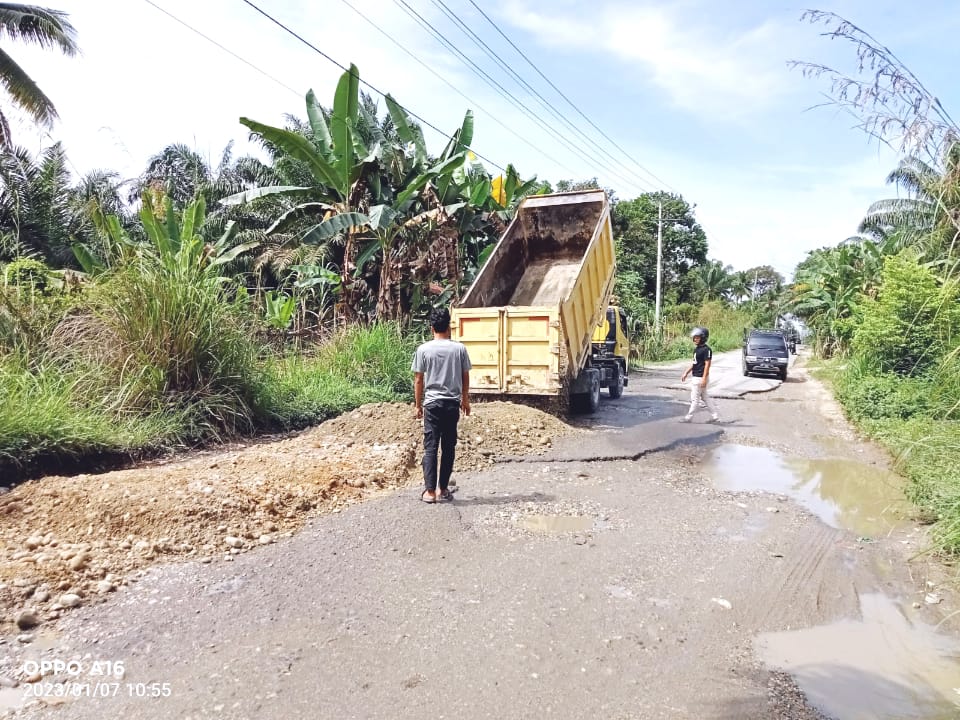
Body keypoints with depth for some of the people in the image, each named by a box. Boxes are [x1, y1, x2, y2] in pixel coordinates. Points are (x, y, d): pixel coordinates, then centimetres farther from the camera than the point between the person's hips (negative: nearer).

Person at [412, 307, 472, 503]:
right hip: (453, 403, 2)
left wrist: (418, 404, 8)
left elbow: (418, 380, -2)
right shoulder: (459, 348, -1)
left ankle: (430, 491, -1)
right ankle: (444, 488, 17)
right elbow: (465, 377, 5)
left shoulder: (423, 349, -5)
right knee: (449, 447, 10)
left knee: (430, 447, 2)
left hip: (432, 403, -2)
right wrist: (465, 400, 18)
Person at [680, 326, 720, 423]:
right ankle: (715, 415, 21)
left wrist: (704, 378, -21)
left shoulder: (706, 349, -15)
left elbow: (707, 364, -18)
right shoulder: (697, 349, 12)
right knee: (705, 397, 15)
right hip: (696, 377, 10)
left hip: (700, 378, -10)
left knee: (695, 398, -1)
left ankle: (688, 417, 6)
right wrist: (686, 373, 18)